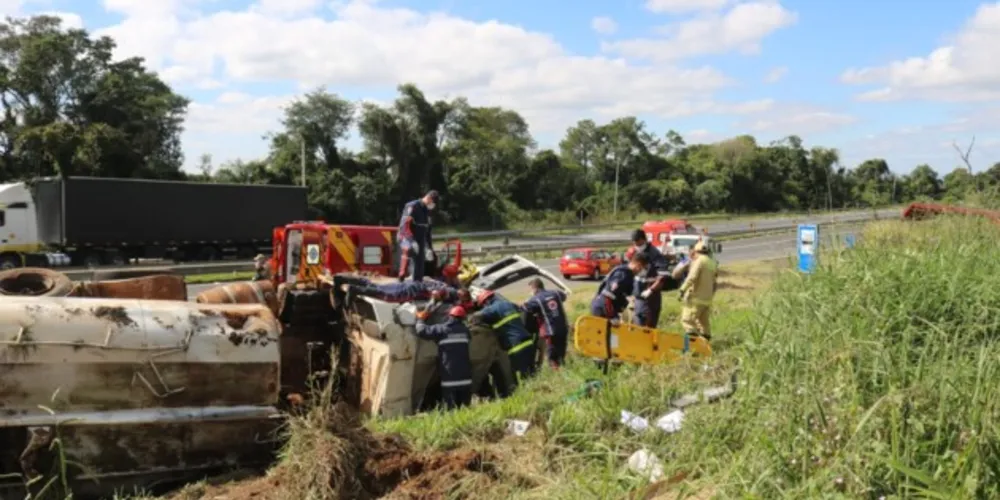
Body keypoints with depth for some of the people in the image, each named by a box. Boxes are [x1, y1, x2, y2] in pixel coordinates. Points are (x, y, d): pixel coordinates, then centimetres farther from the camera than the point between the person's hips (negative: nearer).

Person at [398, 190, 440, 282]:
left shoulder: (427, 211, 15)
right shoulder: (412, 207, -11)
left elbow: (427, 231, 23)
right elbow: (405, 225, -21)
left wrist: (429, 247, 20)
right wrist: (412, 241, -30)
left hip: (420, 243, 8)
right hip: (407, 240, -8)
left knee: (419, 269, 8)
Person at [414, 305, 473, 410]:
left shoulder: (441, 329, -4)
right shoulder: (465, 330, 8)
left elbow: (422, 331, -7)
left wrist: (420, 319, 13)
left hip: (449, 377, -3)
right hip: (465, 376, 4)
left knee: (451, 408, -3)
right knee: (466, 407, 11)